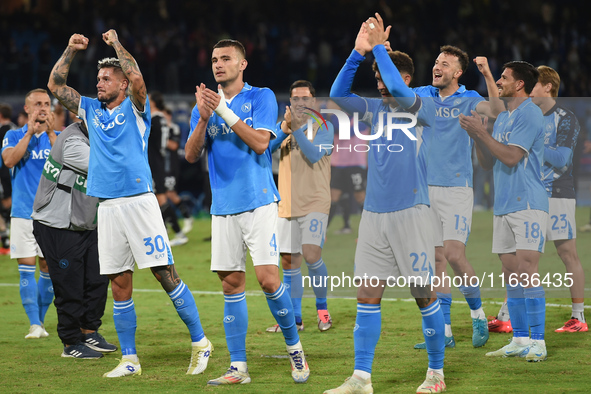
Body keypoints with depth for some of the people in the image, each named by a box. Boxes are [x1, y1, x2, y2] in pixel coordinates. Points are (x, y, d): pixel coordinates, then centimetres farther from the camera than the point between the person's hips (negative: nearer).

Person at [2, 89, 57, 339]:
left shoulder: (57, 137, 7)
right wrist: (30, 132, -14)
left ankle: (41, 320, 18)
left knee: (48, 269, 4)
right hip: (23, 213, -1)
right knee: (26, 269, -8)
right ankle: (34, 325, -8)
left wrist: (50, 133, -15)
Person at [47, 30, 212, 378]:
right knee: (120, 285, 5)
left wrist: (116, 45, -5)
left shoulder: (135, 108, 3)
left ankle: (200, 343, -1)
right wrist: (71, 51, 11)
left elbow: (137, 79, -17)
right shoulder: (91, 110, 18)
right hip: (107, 206, 5)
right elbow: (55, 85, 20)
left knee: (166, 274, -8)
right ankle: (129, 360, 9)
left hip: (138, 201, -5)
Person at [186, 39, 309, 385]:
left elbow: (260, 142, -12)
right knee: (232, 284, 3)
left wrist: (225, 112, -16)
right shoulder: (205, 105, 13)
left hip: (259, 203, -4)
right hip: (224, 208, 4)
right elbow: (191, 155, 4)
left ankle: (295, 349, 5)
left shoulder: (261, 97, 1)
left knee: (268, 278, -13)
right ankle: (238, 367, 7)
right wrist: (204, 118, -11)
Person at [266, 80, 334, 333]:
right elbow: (265, 148, -3)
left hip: (314, 203, -4)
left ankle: (322, 309, 1)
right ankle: (294, 319, 11)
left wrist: (296, 128, -21)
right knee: (289, 262, 3)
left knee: (311, 254, -17)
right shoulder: (282, 127, 13)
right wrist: (284, 128, -18)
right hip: (288, 205, 4)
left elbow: (314, 155, -14)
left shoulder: (323, 126, 1)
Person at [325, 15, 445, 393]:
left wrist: (380, 47, -14)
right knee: (367, 295, 1)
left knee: (425, 295, 1)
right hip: (374, 215, 5)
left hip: (411, 214, -5)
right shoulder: (376, 108, 12)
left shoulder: (424, 107, -4)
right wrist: (359, 52, -6)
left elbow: (398, 90, -22)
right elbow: (338, 94, 2)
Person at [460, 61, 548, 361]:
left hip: (527, 204, -9)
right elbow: (487, 162, 19)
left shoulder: (529, 114, -9)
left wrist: (481, 133, -12)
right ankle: (520, 340, 10)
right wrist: (476, 136, 3)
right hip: (503, 207, 9)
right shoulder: (502, 117, 19)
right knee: (511, 276, 7)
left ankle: (538, 342, -12)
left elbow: (511, 156, -17)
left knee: (526, 272, -13)